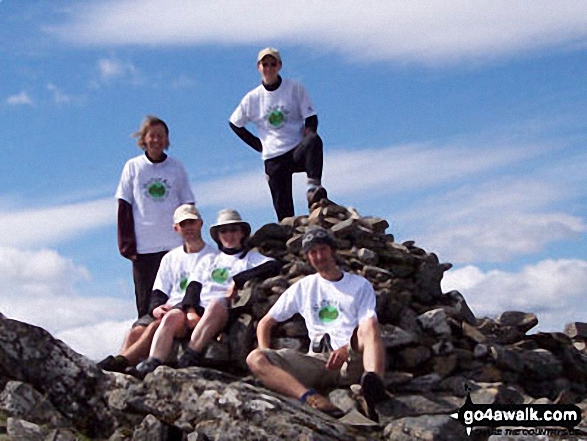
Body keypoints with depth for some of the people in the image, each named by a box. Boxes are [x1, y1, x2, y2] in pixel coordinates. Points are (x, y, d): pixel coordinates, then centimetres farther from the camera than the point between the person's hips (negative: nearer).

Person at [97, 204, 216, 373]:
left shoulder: (214, 256, 10)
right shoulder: (170, 258, 27)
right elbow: (158, 293, 19)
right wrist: (156, 308, -6)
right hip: (166, 309, 5)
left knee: (156, 327, -32)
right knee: (136, 331, -25)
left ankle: (120, 362, -44)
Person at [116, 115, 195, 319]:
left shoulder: (177, 167, 9)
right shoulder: (133, 167, 6)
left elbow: (188, 207, 12)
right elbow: (124, 209, 5)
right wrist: (127, 245, -3)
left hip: (175, 246, 1)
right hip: (143, 247, -1)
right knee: (146, 304, 1)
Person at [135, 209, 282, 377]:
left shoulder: (251, 258, 22)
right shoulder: (209, 260, 32)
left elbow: (274, 267, 0)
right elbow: (193, 287, 17)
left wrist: (238, 280, -3)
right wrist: (190, 311, -5)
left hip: (228, 309, -4)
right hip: (199, 309, 4)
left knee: (216, 304, -38)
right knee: (171, 317, -27)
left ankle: (190, 357, -48)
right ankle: (152, 365, -42)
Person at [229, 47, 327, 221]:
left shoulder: (295, 88, 4)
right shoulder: (252, 98, 6)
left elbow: (311, 118, 3)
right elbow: (235, 124, 17)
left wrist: (309, 132, -18)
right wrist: (258, 144, 9)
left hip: (298, 150, -1)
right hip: (273, 159, 1)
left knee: (314, 141, -37)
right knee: (283, 210, -3)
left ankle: (314, 187, -42)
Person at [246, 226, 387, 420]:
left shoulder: (360, 285, 17)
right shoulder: (303, 288, 23)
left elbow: (370, 331, 3)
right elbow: (265, 323, 24)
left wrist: (346, 350, -19)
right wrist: (266, 359, 4)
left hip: (350, 360, -2)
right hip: (317, 360, 2)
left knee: (369, 326, -34)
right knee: (254, 358, -22)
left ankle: (374, 384, -62)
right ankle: (309, 397, -49)